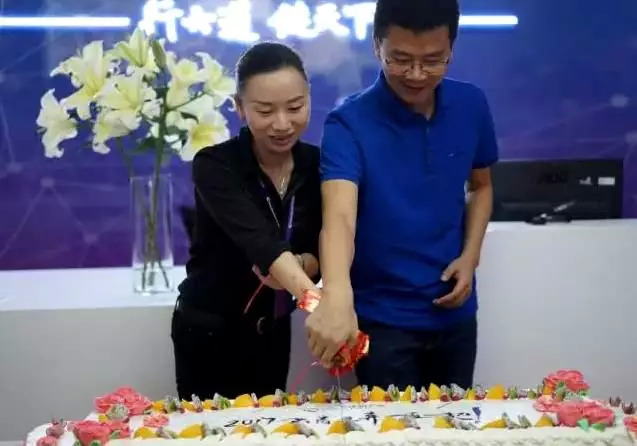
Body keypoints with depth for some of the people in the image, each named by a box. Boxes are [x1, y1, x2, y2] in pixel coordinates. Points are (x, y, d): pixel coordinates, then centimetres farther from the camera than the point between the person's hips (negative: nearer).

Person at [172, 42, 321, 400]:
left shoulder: (316, 165, -7)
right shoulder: (215, 165, -21)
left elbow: (323, 251, -2)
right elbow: (258, 239, -37)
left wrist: (300, 265, -25)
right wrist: (315, 299, -52)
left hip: (272, 331, 4)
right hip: (208, 331, -4)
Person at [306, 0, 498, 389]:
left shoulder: (472, 106, -6)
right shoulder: (349, 124, -20)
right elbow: (340, 215, -35)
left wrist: (470, 256, -5)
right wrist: (337, 296, -54)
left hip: (454, 312, 4)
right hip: (382, 318, -4)